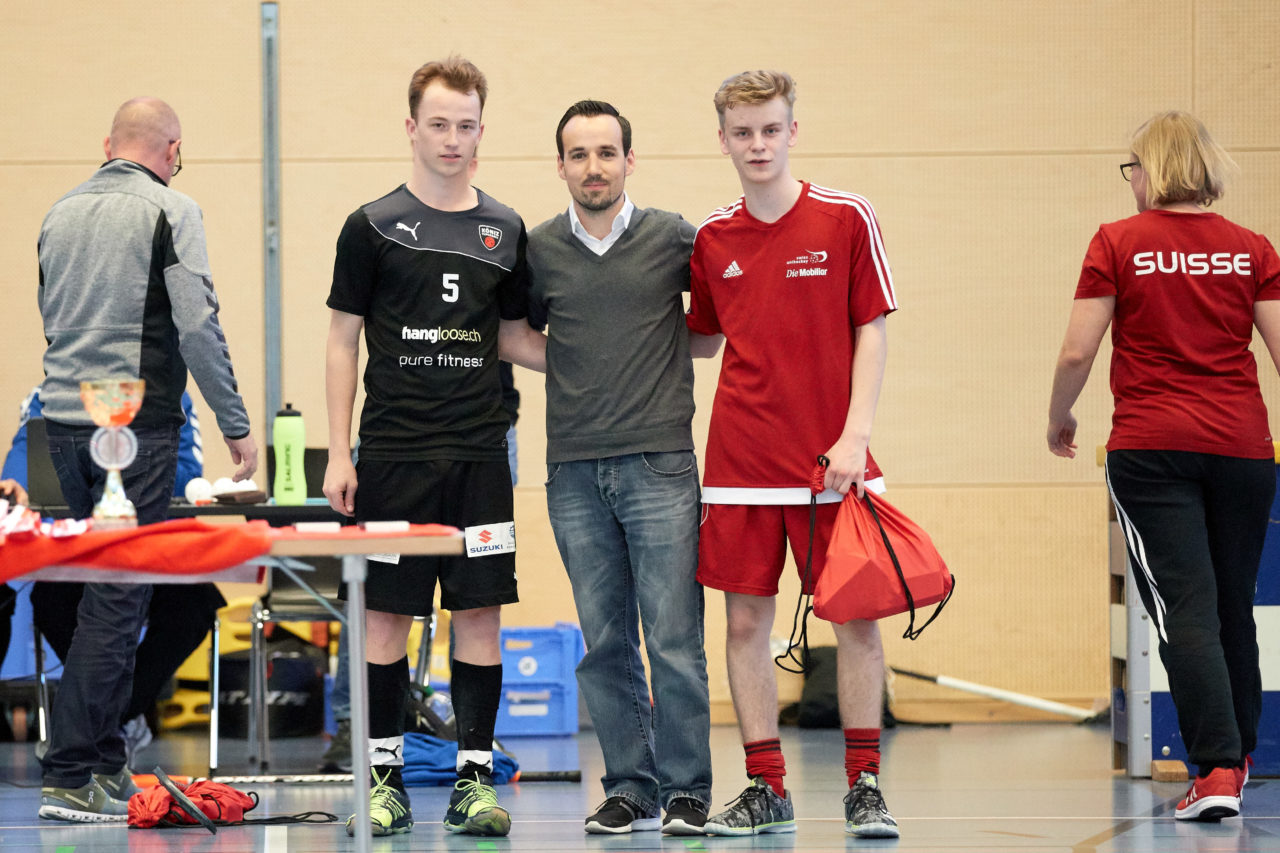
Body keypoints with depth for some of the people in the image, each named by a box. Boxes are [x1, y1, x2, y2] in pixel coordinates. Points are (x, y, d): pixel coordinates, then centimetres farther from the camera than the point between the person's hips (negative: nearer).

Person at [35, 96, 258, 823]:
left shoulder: (61, 213, 12)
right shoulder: (170, 212, -8)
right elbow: (198, 326, -13)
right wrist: (236, 426, -7)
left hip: (66, 422, 7)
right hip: (138, 427, -7)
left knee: (108, 590, 17)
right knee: (119, 599, -5)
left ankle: (107, 761, 19)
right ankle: (70, 777, -10)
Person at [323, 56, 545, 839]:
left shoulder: (504, 232, 10)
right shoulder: (373, 227, 2)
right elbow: (344, 343, 3)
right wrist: (340, 453, -3)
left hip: (479, 453, 2)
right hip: (393, 453, -2)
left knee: (481, 612, 1)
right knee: (388, 613, 0)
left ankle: (475, 776, 7)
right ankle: (385, 778, 9)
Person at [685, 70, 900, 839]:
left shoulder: (846, 218, -2)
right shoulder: (712, 239, 6)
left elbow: (872, 330, -2)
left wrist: (855, 435, -10)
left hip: (831, 459, -2)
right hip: (741, 462, 3)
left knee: (855, 618, -1)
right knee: (747, 621, 3)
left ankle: (865, 784, 9)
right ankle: (767, 789, 11)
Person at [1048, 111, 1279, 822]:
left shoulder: (1118, 244, -1)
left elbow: (1077, 352, -3)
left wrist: (1059, 418, 14)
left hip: (1149, 447, -3)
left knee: (1185, 607, -7)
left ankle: (1215, 768, -17)